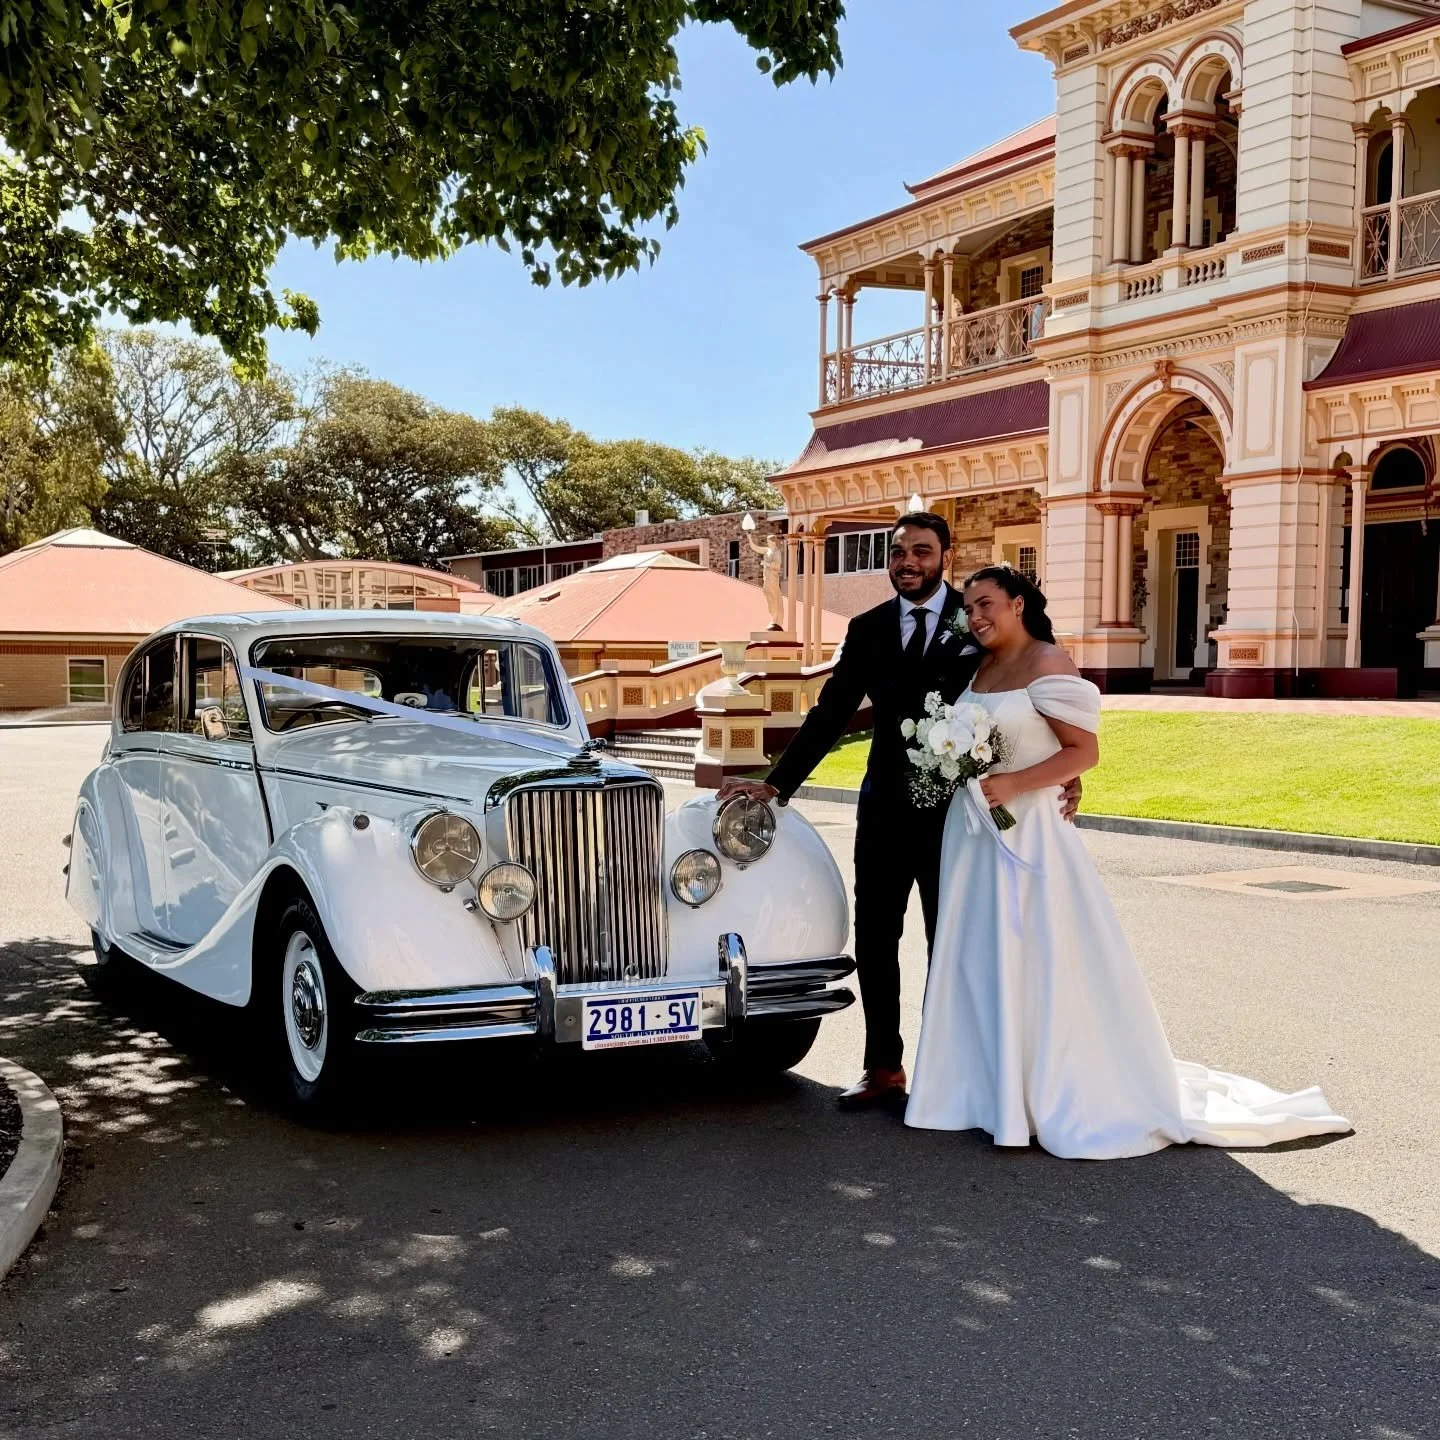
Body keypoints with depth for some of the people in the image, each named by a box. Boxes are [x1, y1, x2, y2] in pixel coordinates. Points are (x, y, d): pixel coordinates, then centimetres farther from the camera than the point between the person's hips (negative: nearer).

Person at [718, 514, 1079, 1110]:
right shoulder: (867, 629, 6)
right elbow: (830, 714, 6)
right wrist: (776, 783, 1)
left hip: (958, 808, -3)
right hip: (885, 807, 4)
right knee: (873, 939, 7)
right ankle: (884, 1068, 20)